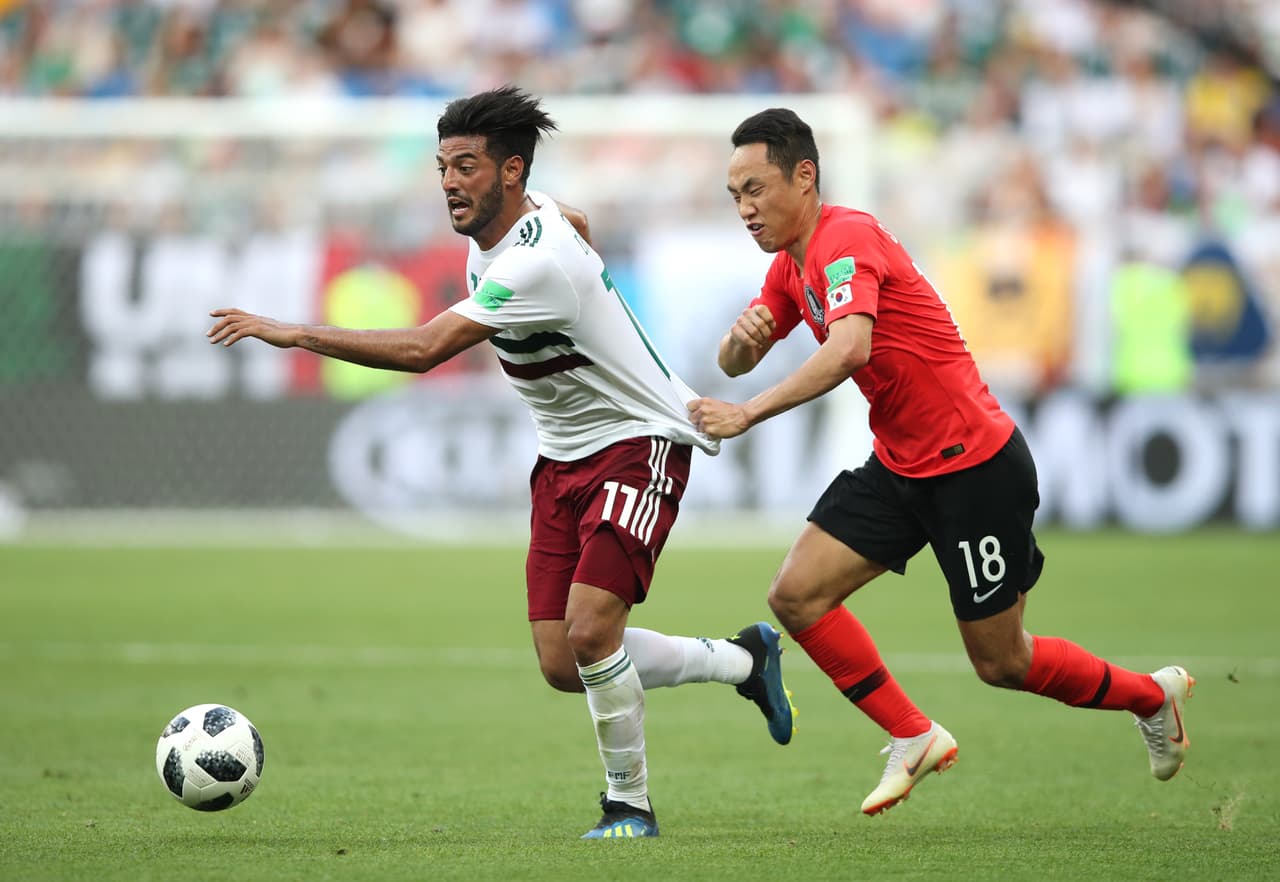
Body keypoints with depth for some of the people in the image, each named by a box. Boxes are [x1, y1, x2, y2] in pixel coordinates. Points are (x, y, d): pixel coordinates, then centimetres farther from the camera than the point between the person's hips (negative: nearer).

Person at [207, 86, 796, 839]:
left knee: (590, 631, -21)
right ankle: (742, 659, 23)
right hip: (566, 457, 9)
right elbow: (580, 225, 27)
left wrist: (292, 333, -35)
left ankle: (630, 804, 0)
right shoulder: (498, 224, 1)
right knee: (562, 664, 0)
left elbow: (423, 349, -37)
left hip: (639, 444, -9)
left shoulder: (535, 263, -28)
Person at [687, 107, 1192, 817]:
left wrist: (748, 414, -40)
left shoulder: (847, 239, -22)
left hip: (976, 466, -9)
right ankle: (913, 738, 6)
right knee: (795, 595, -7)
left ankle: (1151, 695, 28)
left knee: (1000, 663, 2)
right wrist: (743, 337, -14)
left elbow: (848, 349, -38)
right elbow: (733, 362, 10)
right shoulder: (790, 264, 7)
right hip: (898, 467, 9)